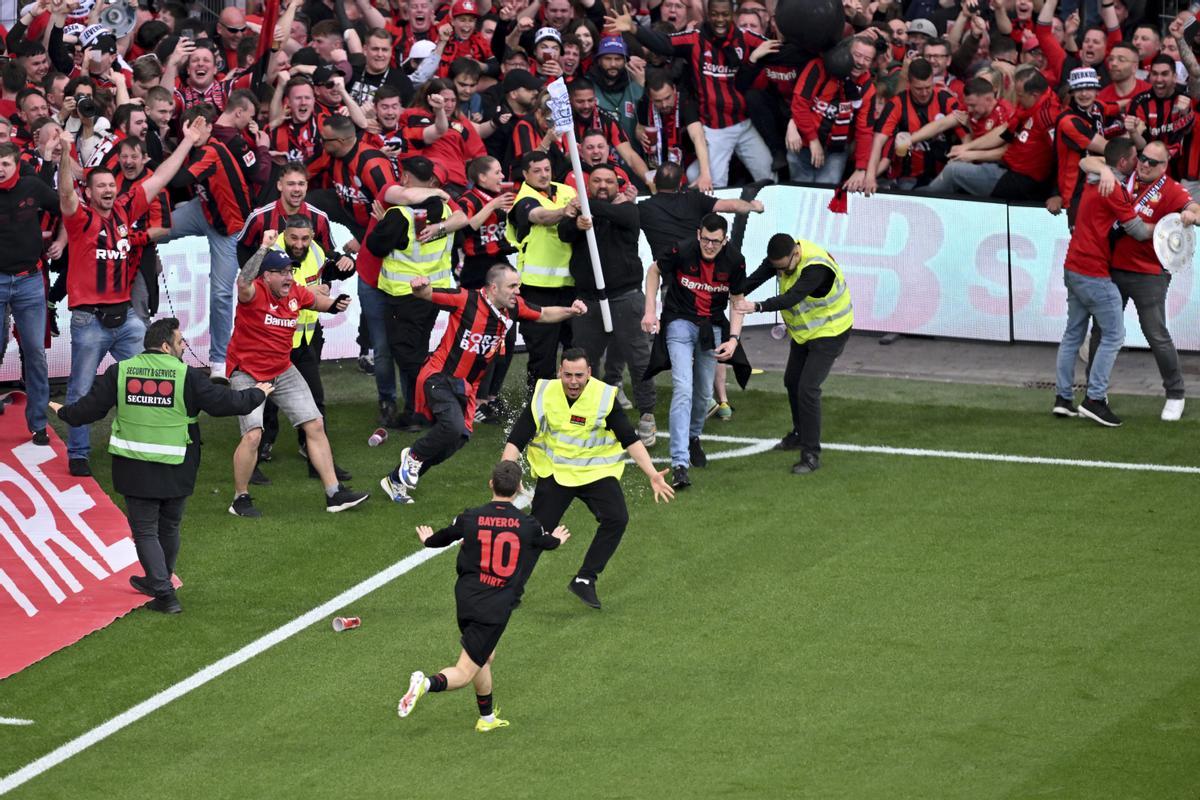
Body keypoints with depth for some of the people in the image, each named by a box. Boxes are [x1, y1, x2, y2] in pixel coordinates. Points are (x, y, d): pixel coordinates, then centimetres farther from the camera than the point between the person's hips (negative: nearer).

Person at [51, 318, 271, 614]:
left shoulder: (119, 372, -3)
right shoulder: (187, 376, -8)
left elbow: (89, 408, 1)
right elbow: (225, 402, -5)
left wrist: (64, 412, 23)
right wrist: (257, 394, 15)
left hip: (135, 470, 0)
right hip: (176, 472, 0)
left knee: (145, 530, 6)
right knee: (169, 527, 20)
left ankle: (164, 593, -4)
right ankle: (158, 581, 37)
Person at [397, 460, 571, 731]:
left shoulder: (470, 519, -2)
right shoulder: (528, 526, -3)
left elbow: (444, 537, 18)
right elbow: (548, 542, 21)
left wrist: (427, 539, 43)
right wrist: (557, 539, 47)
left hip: (465, 601, 4)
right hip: (496, 608, -4)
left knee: (485, 657, 27)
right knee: (464, 673, -5)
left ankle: (487, 718, 37)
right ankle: (427, 683, -35)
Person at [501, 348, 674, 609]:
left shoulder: (604, 397, -14)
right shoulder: (544, 395, -11)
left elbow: (630, 440, -10)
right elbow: (516, 439, -8)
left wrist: (652, 475, -19)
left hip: (597, 471, 0)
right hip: (554, 471, 0)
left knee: (617, 518, -21)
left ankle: (584, 580, -10)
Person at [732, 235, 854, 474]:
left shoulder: (817, 268, -36)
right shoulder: (781, 256, -12)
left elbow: (792, 297, -45)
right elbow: (755, 279, -17)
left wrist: (756, 307, -53)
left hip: (830, 332, -9)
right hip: (803, 331, 9)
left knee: (808, 388, -17)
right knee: (792, 381, 20)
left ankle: (811, 455, -12)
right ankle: (800, 436, 41)